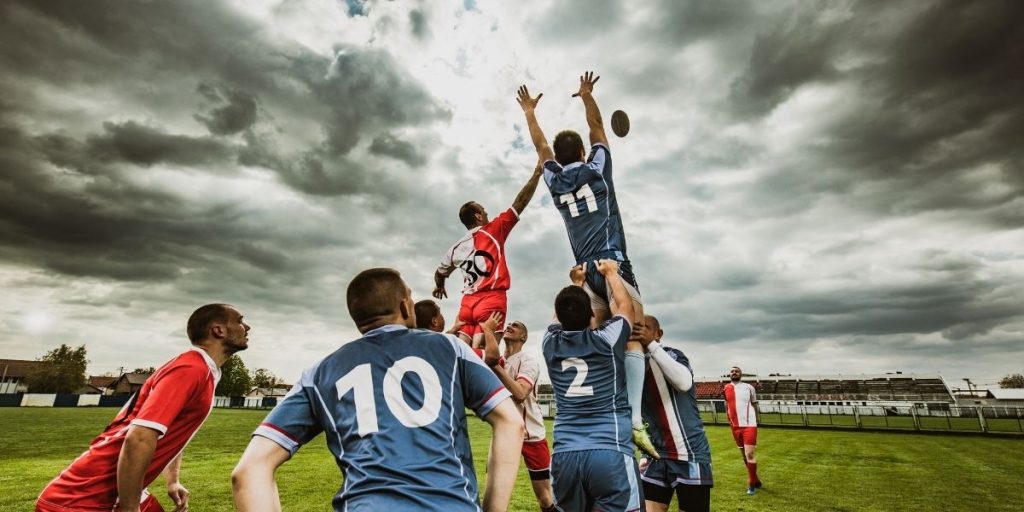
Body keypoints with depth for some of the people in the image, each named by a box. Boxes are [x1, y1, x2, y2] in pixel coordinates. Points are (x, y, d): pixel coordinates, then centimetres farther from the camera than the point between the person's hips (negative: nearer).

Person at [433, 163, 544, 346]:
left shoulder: (457, 247, 16)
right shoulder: (493, 230, 3)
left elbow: (439, 274, 31)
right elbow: (520, 203, 0)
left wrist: (439, 287, 54)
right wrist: (537, 173, 7)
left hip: (468, 301, 5)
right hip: (492, 299, -5)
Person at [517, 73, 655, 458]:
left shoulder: (554, 180, 13)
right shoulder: (596, 169, 6)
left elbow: (540, 145, 28)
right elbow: (598, 128, 22)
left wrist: (529, 111, 42)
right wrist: (587, 95, 36)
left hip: (585, 272, 4)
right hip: (614, 264, -4)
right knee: (632, 338, -8)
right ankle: (634, 419, -18)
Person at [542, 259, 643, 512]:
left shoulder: (551, 344, 6)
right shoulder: (606, 340, -2)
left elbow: (561, 316, 28)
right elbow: (625, 305, 18)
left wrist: (575, 281, 42)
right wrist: (611, 272, 32)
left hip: (564, 455, 4)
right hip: (611, 453, -4)